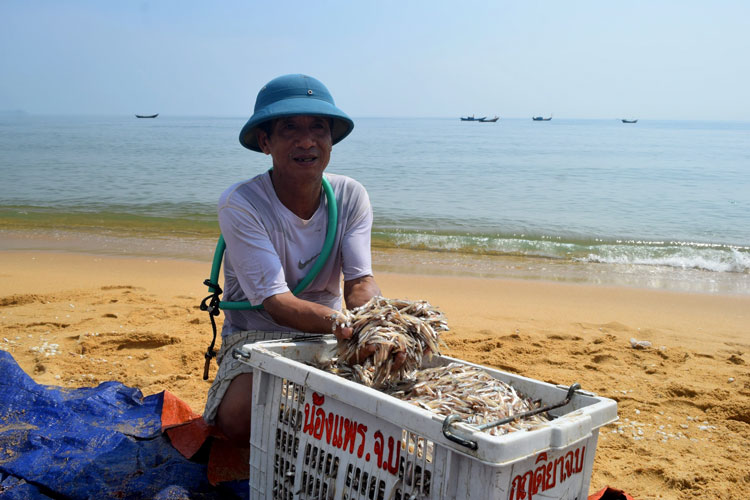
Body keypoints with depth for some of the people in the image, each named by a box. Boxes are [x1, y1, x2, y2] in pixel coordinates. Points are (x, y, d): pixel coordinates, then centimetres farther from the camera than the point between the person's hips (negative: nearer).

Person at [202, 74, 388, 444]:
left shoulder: (351, 197, -5)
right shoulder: (239, 204, -19)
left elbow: (360, 281, -13)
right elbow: (276, 302, -26)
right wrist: (342, 325, -47)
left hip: (330, 340, 3)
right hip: (257, 339, -3)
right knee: (239, 419, -33)